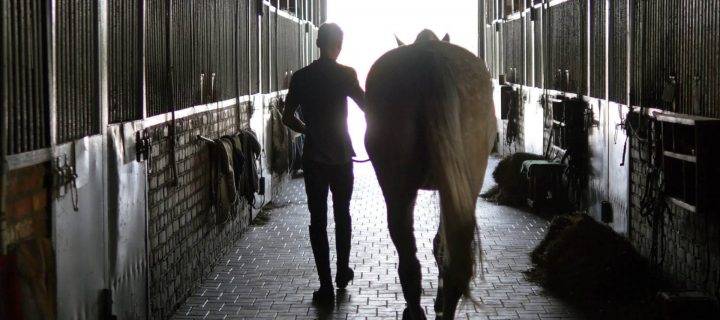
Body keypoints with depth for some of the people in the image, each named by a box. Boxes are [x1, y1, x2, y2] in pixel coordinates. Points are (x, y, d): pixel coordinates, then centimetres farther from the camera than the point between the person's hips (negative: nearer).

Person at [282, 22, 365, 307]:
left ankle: (326, 288, -2)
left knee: (318, 220, 2)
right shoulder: (345, 75, -8)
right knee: (342, 214, 20)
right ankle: (343, 273, 31)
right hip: (342, 157, 0)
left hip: (313, 158, 0)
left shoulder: (301, 77, -1)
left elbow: (287, 118, 3)